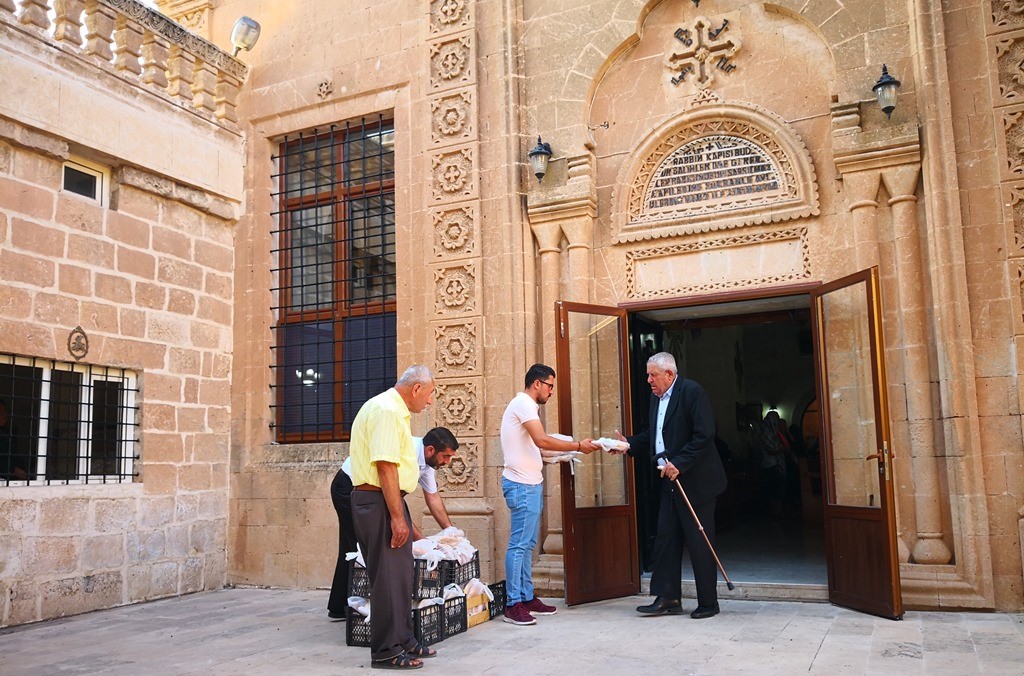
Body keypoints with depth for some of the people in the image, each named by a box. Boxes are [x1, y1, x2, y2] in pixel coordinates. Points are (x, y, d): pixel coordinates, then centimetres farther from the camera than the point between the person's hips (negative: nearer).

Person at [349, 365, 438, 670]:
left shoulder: (391, 408, 17)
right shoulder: (388, 410, -17)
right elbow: (386, 466, -23)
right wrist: (397, 516, -23)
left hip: (383, 500, 11)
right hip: (380, 500, -11)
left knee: (400, 576, 16)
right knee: (388, 578, -4)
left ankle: (403, 641, 26)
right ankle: (386, 651, 5)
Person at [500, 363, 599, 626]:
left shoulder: (527, 406, 20)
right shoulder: (523, 404, -12)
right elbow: (542, 440, -23)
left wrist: (560, 454, 10)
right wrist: (578, 445, -18)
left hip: (530, 484, 10)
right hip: (522, 485, -10)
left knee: (528, 544, 12)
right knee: (519, 544, -8)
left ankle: (527, 597, 19)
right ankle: (513, 604, -4)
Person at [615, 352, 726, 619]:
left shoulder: (692, 392, -14)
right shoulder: (657, 397, 12)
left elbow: (705, 435, -20)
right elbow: (652, 435, 17)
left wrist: (679, 463, -23)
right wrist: (629, 444, 1)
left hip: (695, 481, -8)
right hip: (670, 481, 8)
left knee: (698, 541, 0)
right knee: (665, 538, 8)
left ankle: (708, 603, 12)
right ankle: (668, 598, 15)